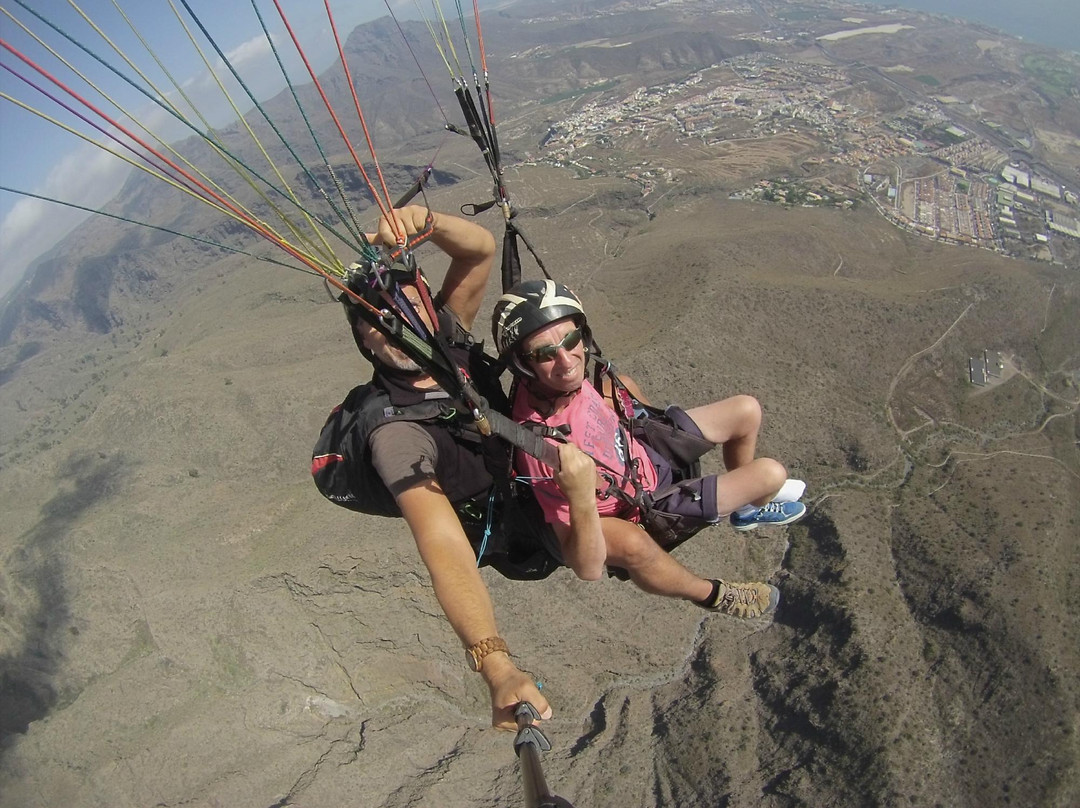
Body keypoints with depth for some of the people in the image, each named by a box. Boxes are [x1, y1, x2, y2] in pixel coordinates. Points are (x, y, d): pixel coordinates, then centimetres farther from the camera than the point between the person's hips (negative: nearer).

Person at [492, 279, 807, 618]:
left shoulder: (567, 377, -24)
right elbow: (588, 568, -38)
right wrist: (581, 497, -53)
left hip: (641, 445, 6)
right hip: (646, 502, -6)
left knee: (747, 411, 10)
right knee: (771, 475, -6)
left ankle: (746, 495, 40)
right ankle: (752, 508, 33)